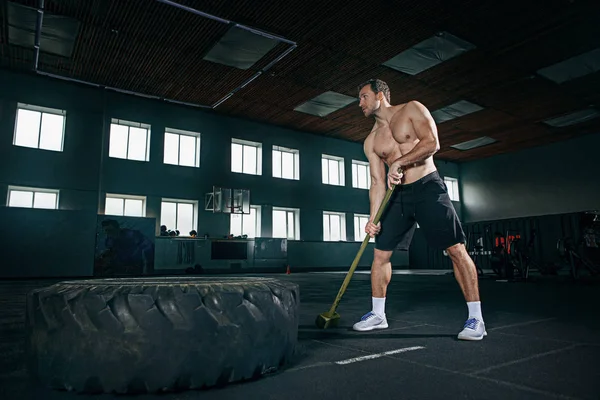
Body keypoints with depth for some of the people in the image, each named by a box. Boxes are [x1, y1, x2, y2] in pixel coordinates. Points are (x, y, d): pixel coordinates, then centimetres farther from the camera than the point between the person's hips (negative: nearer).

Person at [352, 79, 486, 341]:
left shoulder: (411, 109, -1)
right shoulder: (371, 141, 10)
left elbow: (432, 143, -15)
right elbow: (377, 182, 4)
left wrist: (399, 162, -21)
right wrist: (373, 218, -7)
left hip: (428, 187, -5)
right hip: (398, 195, 5)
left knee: (456, 250, -7)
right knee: (380, 253, 2)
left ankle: (475, 318, 4)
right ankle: (378, 314, 16)